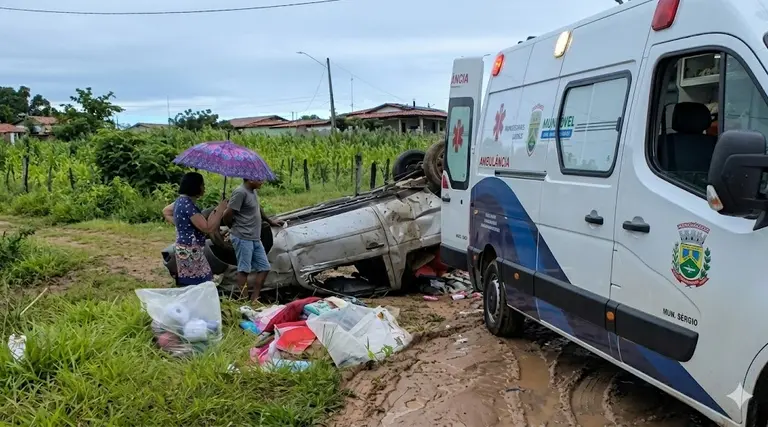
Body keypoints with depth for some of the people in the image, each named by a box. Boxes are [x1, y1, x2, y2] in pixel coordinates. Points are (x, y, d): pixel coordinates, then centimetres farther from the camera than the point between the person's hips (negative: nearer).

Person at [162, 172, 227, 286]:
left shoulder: (181, 200, 10)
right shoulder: (188, 204, -20)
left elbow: (165, 211, 30)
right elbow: (208, 228, -24)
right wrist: (219, 210, -16)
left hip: (186, 249, 10)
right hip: (191, 251, -10)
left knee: (188, 285, 11)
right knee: (195, 285, -9)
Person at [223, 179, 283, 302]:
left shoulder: (253, 191, 12)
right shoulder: (240, 192, -17)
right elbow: (227, 215, -17)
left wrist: (270, 221, 37)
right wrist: (236, 226, 1)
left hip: (255, 239, 9)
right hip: (243, 238, -9)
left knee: (264, 268, 8)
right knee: (244, 270, -6)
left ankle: (254, 299, 12)